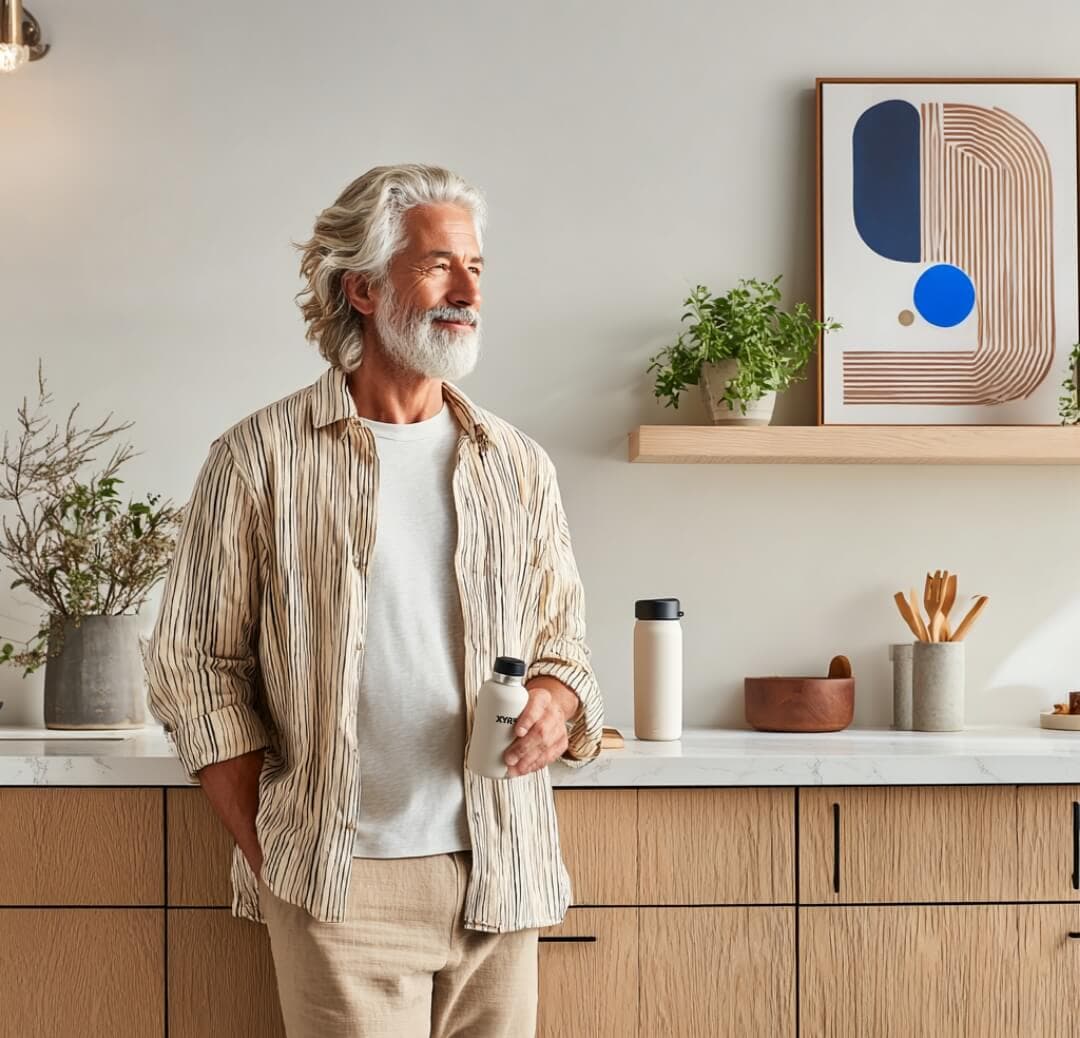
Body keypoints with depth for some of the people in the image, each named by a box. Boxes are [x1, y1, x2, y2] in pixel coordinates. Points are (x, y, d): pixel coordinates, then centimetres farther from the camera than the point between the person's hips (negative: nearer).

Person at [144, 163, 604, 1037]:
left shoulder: (519, 467, 10)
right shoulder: (258, 460, -1)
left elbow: (562, 641, 15)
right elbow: (196, 668, 0)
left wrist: (553, 706, -9)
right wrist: (267, 861, -3)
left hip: (499, 877, 4)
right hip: (340, 888, -3)